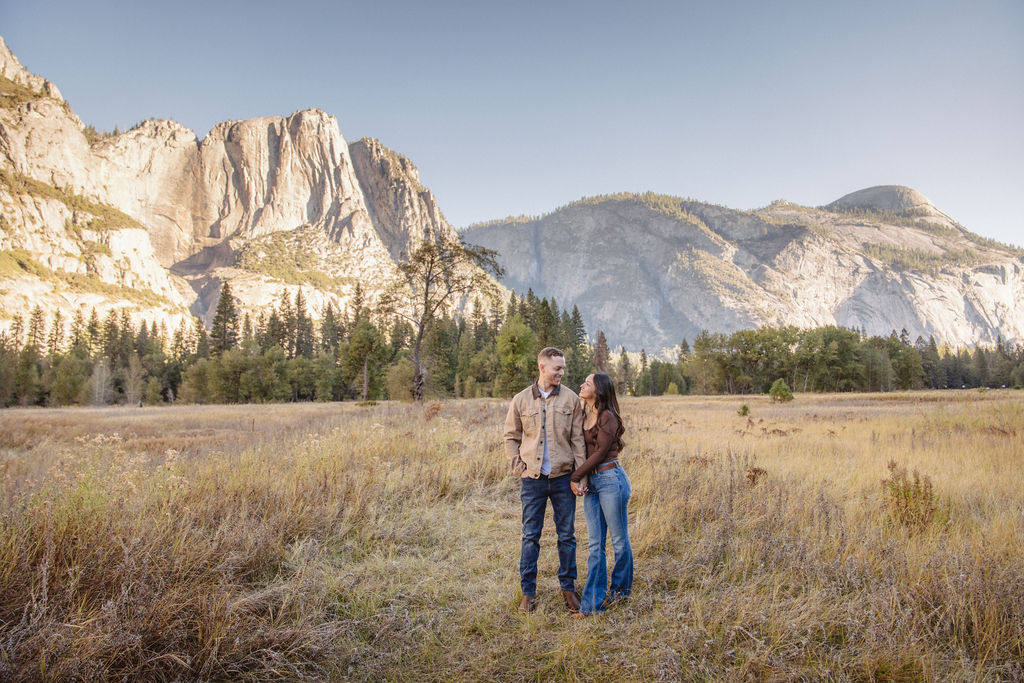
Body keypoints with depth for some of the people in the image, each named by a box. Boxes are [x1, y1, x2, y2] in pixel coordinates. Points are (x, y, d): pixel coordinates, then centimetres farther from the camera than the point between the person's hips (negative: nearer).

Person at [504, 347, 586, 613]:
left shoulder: (571, 399, 1)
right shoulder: (521, 400, 2)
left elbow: (578, 439, 2)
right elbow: (511, 438, 9)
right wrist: (519, 467, -2)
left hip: (563, 477, 0)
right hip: (533, 479, 0)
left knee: (567, 535, 9)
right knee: (530, 536, 7)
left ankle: (568, 588, 25)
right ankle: (528, 592, 19)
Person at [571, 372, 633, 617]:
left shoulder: (607, 417, -12)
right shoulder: (584, 415, 11)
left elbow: (599, 453, -14)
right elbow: (581, 449, 12)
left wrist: (575, 477, -8)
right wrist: (579, 479, -2)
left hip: (610, 479, -7)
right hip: (591, 482, 7)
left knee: (619, 539, 9)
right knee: (595, 544, 6)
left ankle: (621, 588, 29)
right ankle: (592, 603, 9)